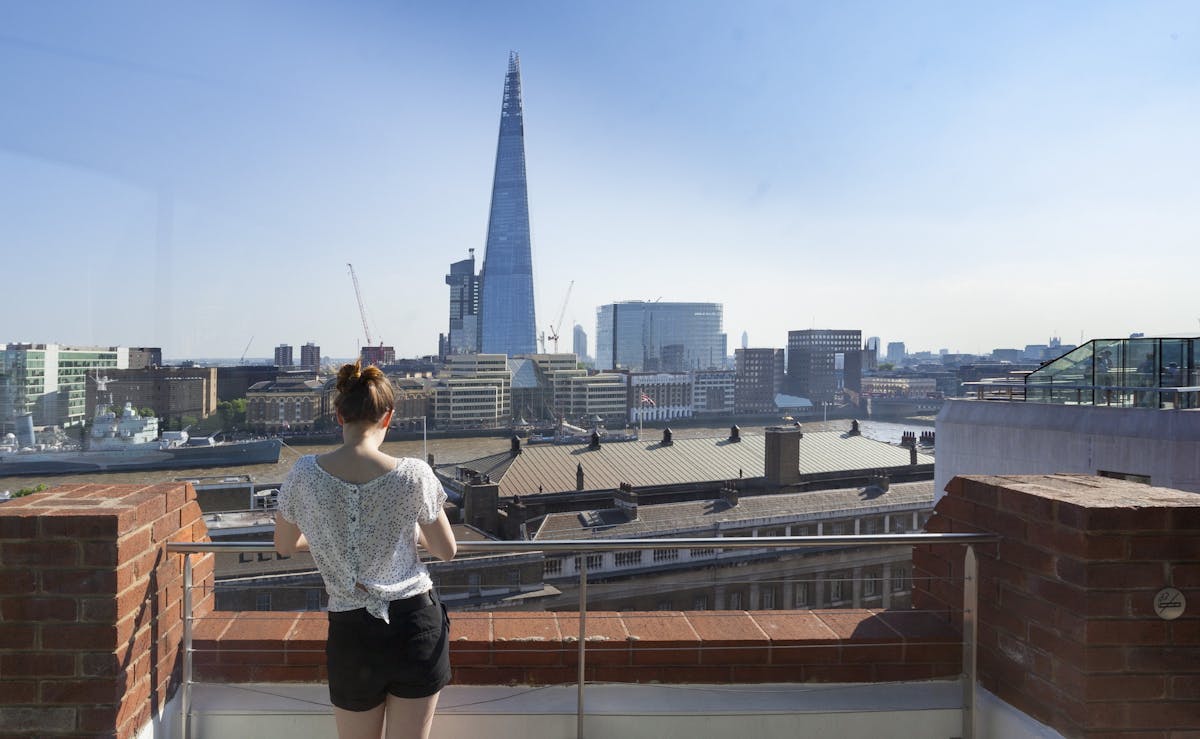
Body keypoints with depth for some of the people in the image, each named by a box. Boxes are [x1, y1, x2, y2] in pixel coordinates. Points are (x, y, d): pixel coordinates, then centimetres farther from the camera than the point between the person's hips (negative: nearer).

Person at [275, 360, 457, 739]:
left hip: (351, 633, 1)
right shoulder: (414, 474, -13)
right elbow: (447, 551, 0)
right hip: (417, 624, -1)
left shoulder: (304, 475, -8)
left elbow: (285, 546, 9)